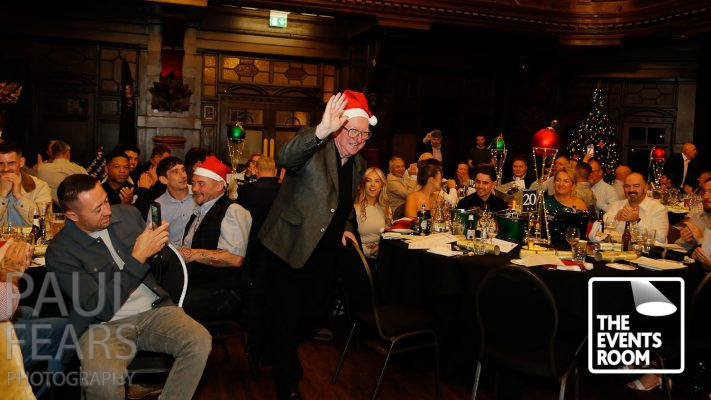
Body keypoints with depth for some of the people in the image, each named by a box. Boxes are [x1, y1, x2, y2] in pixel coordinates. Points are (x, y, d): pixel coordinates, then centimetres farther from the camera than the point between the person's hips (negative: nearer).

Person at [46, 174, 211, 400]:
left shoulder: (127, 214, 5)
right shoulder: (60, 252, -8)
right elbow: (100, 308, -15)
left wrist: (159, 244, -6)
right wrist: (138, 257, -21)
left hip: (153, 311, 4)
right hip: (103, 324, -3)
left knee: (200, 342, -24)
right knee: (103, 379, -35)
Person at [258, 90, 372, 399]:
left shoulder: (358, 165, 6)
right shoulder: (315, 148, -17)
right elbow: (284, 158, -41)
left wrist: (347, 227, 5)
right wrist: (321, 131, -56)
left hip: (324, 252, 7)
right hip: (291, 247, -7)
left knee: (318, 309, 20)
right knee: (287, 315, 4)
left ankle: (284, 352, 50)